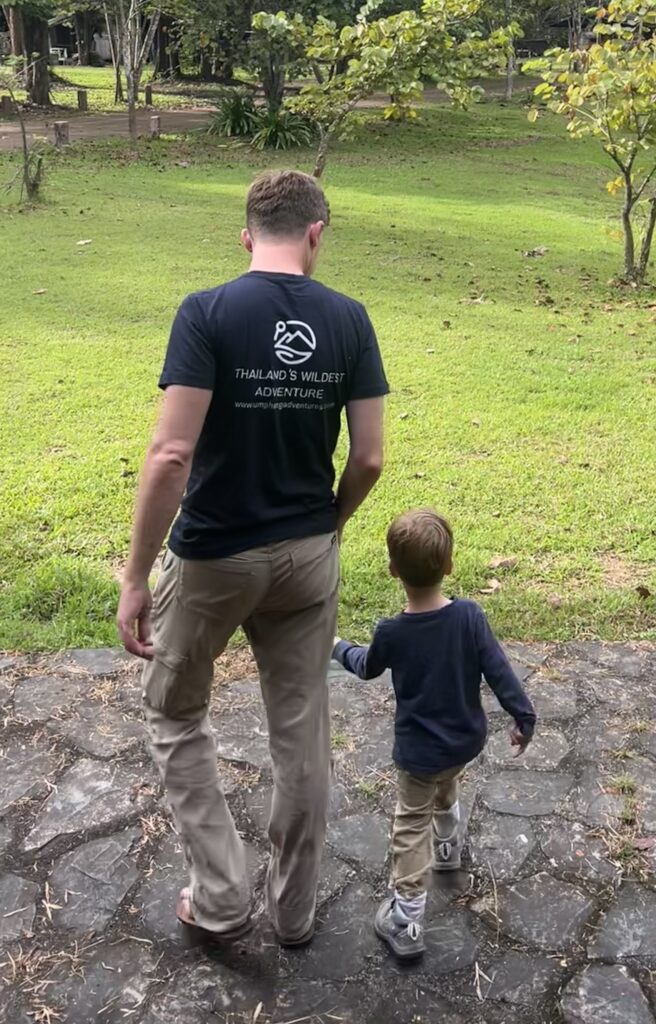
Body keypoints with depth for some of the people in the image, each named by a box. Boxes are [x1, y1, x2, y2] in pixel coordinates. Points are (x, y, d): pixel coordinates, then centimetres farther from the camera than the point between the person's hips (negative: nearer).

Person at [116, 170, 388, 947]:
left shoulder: (207, 313, -16)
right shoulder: (349, 320, -4)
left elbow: (171, 458, -21)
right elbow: (368, 458, -3)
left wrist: (135, 577, -13)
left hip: (213, 558, -3)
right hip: (308, 556, 4)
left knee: (175, 714, 19)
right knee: (302, 731, 15)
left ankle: (220, 896, 20)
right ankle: (294, 910, 31)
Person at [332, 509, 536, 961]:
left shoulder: (391, 633, -20)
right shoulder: (470, 616, -17)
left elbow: (367, 667, 1)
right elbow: (499, 670, -12)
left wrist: (341, 648, 21)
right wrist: (524, 717, 1)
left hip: (420, 751, -4)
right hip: (467, 740, 4)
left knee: (413, 826, 9)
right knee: (446, 791, 33)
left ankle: (406, 921, 11)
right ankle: (447, 848, 57)